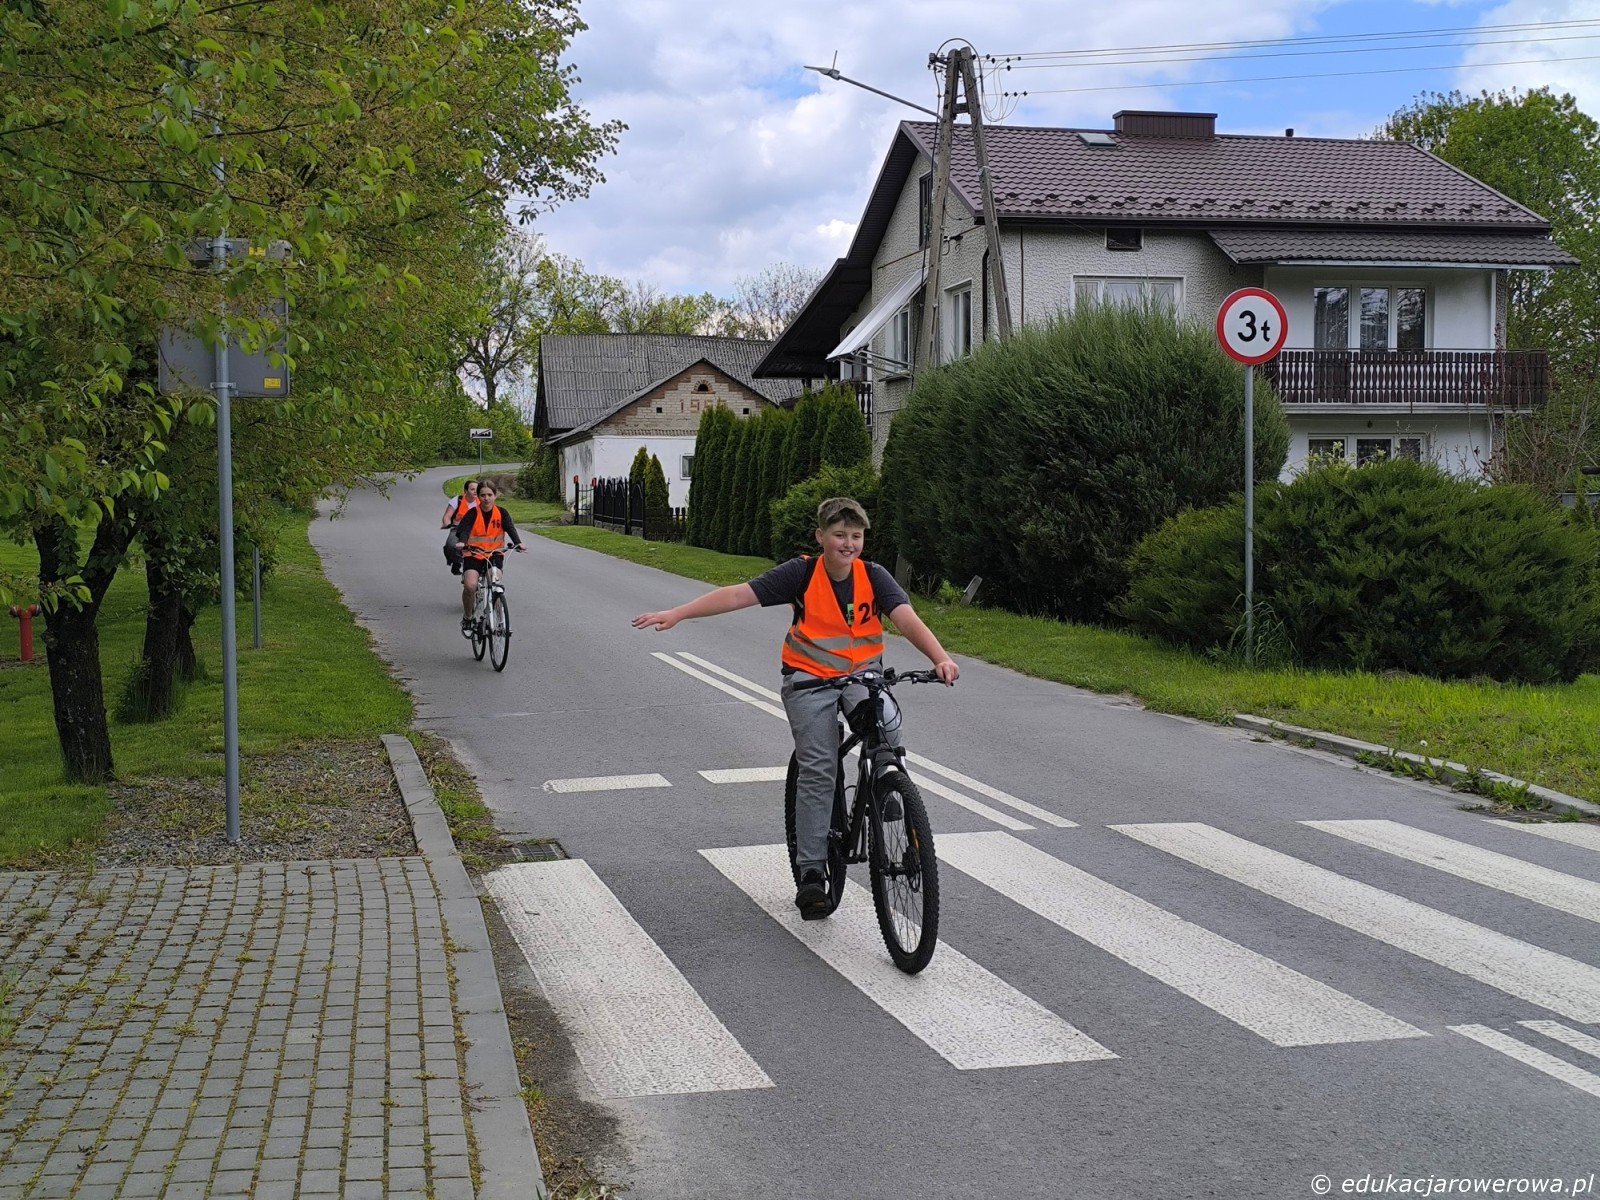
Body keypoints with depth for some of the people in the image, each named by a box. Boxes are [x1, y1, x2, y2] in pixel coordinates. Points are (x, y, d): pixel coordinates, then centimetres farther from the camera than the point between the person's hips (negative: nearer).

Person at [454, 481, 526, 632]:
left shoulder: (501, 513, -2)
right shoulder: (473, 513, -6)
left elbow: (510, 528, -16)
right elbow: (464, 529, -20)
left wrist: (518, 543, -37)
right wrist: (462, 542, -44)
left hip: (495, 554, 1)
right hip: (473, 555, -1)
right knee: (470, 585, -22)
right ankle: (467, 618, 1)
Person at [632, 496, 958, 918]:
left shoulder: (873, 576, -8)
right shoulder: (802, 572, -13)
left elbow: (907, 618, -22)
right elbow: (738, 594, -18)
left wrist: (941, 658, -40)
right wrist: (675, 614, -26)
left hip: (862, 672, 1)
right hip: (810, 677, -1)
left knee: (886, 726, -30)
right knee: (817, 769, -9)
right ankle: (812, 871, -1)